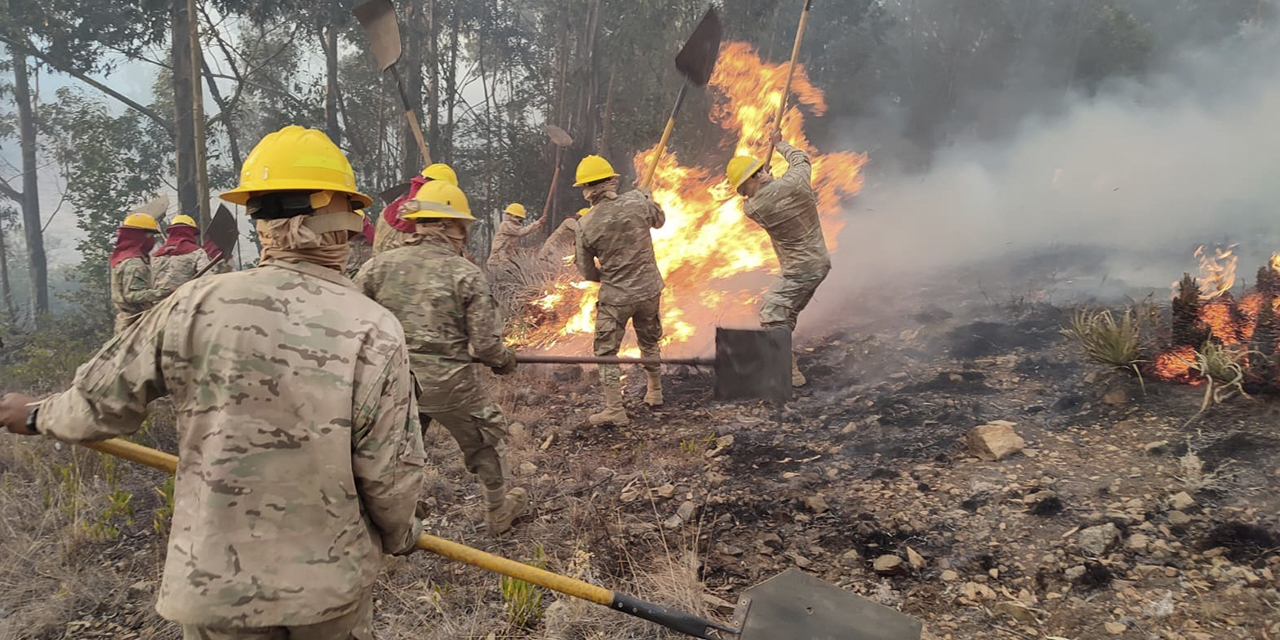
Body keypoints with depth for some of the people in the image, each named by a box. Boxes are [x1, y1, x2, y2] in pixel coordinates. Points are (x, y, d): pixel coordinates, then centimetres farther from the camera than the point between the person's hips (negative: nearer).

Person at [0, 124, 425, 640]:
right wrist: (400, 534, 7)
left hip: (217, 585, 1)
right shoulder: (374, 330, -17)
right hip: (335, 585, -1)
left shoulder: (196, 306, -11)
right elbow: (389, 472, -14)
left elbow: (100, 402, 0)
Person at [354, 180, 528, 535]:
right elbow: (485, 344, -10)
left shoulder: (380, 264, -2)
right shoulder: (467, 274, -9)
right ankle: (499, 511, 37)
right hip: (448, 383, -2)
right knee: (487, 436, 22)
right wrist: (504, 361, 12)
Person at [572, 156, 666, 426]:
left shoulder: (586, 226, -14)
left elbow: (587, 271, -3)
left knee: (606, 352, 9)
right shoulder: (637, 201, -12)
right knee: (650, 342, 24)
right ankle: (654, 393, 39)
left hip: (615, 296, -3)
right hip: (649, 289, 4)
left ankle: (615, 409, 7)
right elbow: (659, 220, 11)